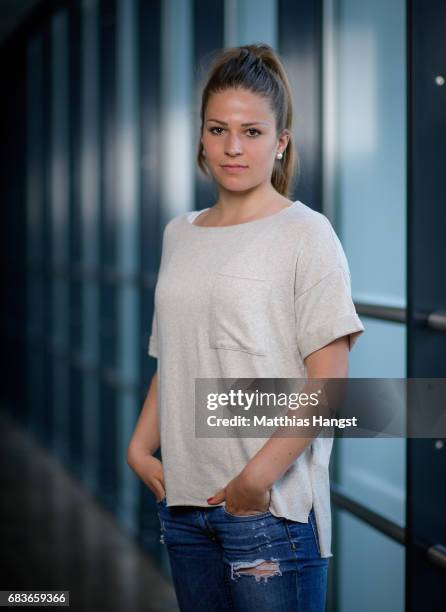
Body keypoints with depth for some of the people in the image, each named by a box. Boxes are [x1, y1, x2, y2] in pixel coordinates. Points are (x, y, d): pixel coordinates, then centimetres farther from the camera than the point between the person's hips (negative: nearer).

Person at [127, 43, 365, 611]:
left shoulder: (306, 234, -6)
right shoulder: (179, 234, 13)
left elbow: (328, 383, -11)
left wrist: (258, 477, -16)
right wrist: (140, 447, 4)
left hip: (270, 503, -5)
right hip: (185, 500, 6)